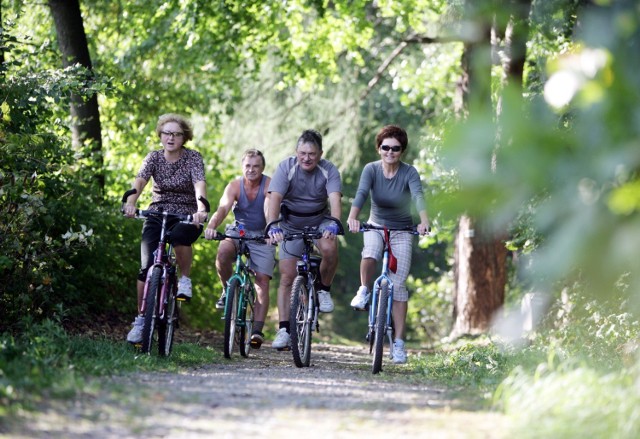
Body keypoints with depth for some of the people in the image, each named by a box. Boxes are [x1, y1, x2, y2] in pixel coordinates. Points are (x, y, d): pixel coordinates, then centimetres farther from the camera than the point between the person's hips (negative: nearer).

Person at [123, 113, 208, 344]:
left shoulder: (193, 158, -7)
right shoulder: (154, 157, -1)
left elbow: (199, 183, -24)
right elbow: (140, 180, -18)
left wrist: (201, 208, -45)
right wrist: (130, 202, -39)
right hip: (158, 213, 2)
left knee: (179, 236, -38)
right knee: (147, 266, -13)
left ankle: (185, 279, -11)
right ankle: (141, 319, -2)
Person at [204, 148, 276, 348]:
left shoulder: (269, 185, -14)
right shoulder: (235, 185, -10)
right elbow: (223, 208, -26)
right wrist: (211, 226, -46)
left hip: (262, 235, -1)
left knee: (263, 280, -13)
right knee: (223, 253, -32)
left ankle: (257, 330, -14)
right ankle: (228, 290, -6)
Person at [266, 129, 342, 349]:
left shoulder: (329, 170, -17)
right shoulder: (286, 167, -19)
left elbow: (335, 199, -31)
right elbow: (275, 198, -30)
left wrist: (333, 224, -50)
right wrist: (273, 226, -47)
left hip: (319, 222, 0)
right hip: (291, 225, 0)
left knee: (330, 248, -32)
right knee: (287, 276, -8)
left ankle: (324, 290, -6)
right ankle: (284, 329, -5)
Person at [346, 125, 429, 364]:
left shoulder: (409, 172, -14)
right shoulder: (371, 169, -11)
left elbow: (418, 195, -31)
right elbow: (361, 193, -27)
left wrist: (424, 221, -51)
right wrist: (352, 217, -47)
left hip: (402, 231, 0)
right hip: (376, 225, 0)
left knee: (398, 283, -8)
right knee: (369, 255, -35)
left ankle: (399, 342, -4)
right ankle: (364, 291, -6)